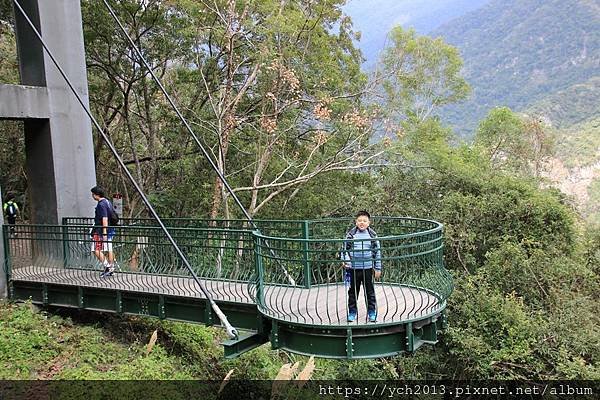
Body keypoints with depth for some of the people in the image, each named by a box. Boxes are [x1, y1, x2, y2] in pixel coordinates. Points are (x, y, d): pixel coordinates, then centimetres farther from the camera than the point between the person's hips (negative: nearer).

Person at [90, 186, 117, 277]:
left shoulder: (101, 204, -15)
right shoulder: (107, 202, 14)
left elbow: (104, 219, -21)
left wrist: (104, 233, -23)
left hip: (101, 231, -10)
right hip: (110, 230, 10)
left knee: (96, 250, -5)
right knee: (109, 250, 10)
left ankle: (107, 267, -7)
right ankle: (111, 269, 14)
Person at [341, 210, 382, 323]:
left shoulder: (372, 235, 0)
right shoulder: (350, 235, -2)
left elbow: (377, 252, 5)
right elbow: (345, 249, 3)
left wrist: (378, 268, 5)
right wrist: (344, 261, -15)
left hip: (368, 268, 0)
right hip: (353, 268, 0)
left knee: (370, 291, 7)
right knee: (353, 291, 9)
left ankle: (372, 312, 20)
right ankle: (352, 312, 21)